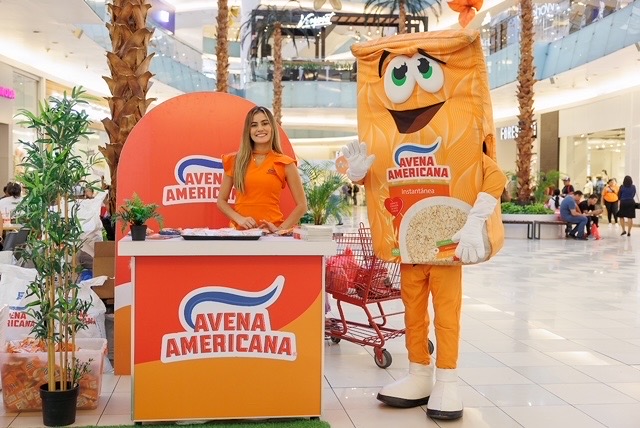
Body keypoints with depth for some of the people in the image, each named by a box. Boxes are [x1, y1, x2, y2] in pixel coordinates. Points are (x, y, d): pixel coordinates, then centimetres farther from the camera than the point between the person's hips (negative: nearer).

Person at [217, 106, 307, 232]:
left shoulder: (285, 164, 4)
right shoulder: (235, 161, 8)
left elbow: (301, 206, 6)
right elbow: (221, 200, 12)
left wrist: (280, 229, -5)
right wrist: (239, 219, -4)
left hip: (271, 232, -1)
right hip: (240, 230, 1)